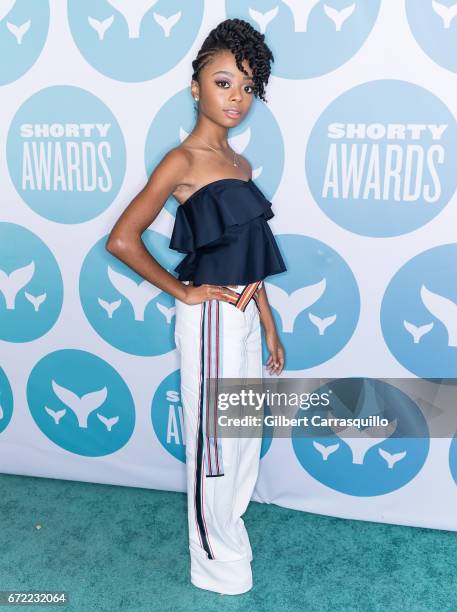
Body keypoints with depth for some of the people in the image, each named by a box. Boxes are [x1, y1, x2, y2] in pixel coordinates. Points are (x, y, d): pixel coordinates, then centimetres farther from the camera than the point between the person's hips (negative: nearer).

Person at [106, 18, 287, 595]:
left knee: (245, 434, 19)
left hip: (244, 316, 8)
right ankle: (217, 564, 28)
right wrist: (183, 292, -12)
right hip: (210, 318, -8)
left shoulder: (240, 166, 11)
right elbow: (122, 239, -19)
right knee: (214, 442, 6)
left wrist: (270, 328, 14)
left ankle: (226, 531, 42)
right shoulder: (183, 161, -12)